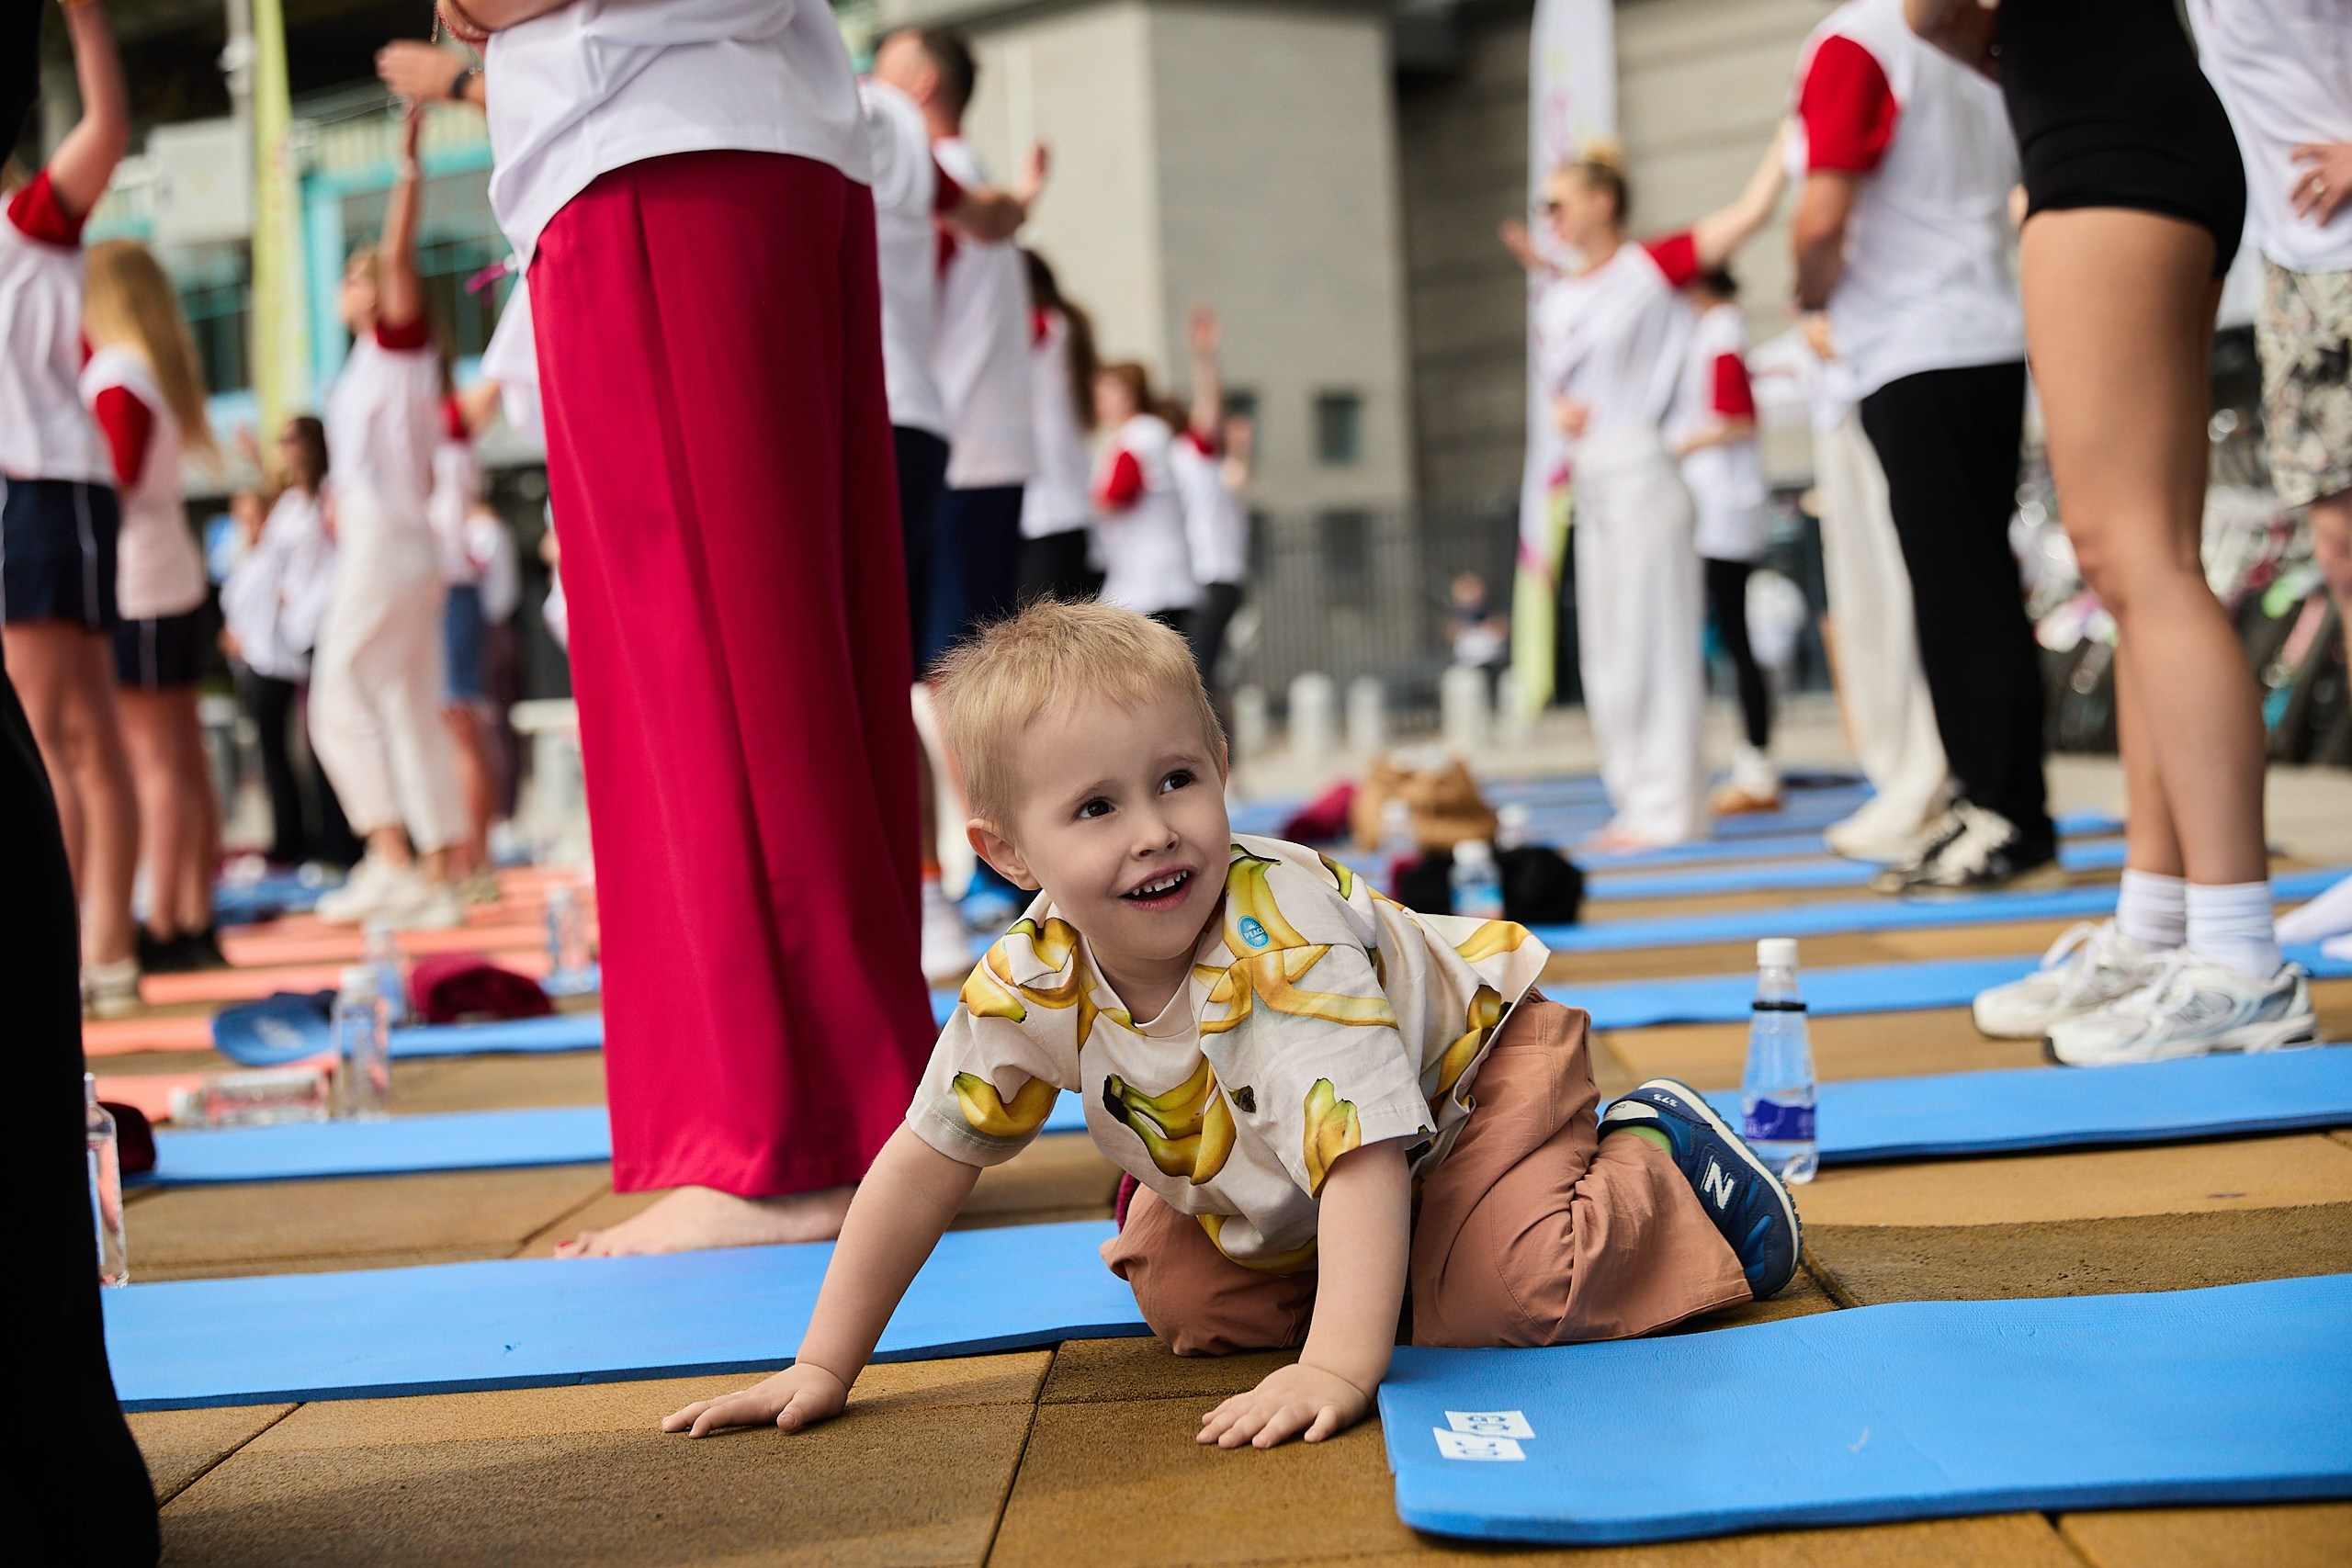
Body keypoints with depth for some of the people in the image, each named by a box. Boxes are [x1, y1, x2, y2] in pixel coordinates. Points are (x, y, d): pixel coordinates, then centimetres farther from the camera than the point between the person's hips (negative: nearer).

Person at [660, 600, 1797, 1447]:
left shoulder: (1284, 940, -41)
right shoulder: (1030, 985, -24)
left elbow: (1362, 1149, -46)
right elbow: (924, 1164, -15)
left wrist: (1340, 1365, -56)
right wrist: (826, 1367, -16)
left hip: (1468, 1072, -6)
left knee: (1502, 1302, -24)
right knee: (1187, 1303, -3)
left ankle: (1656, 1154, 4)